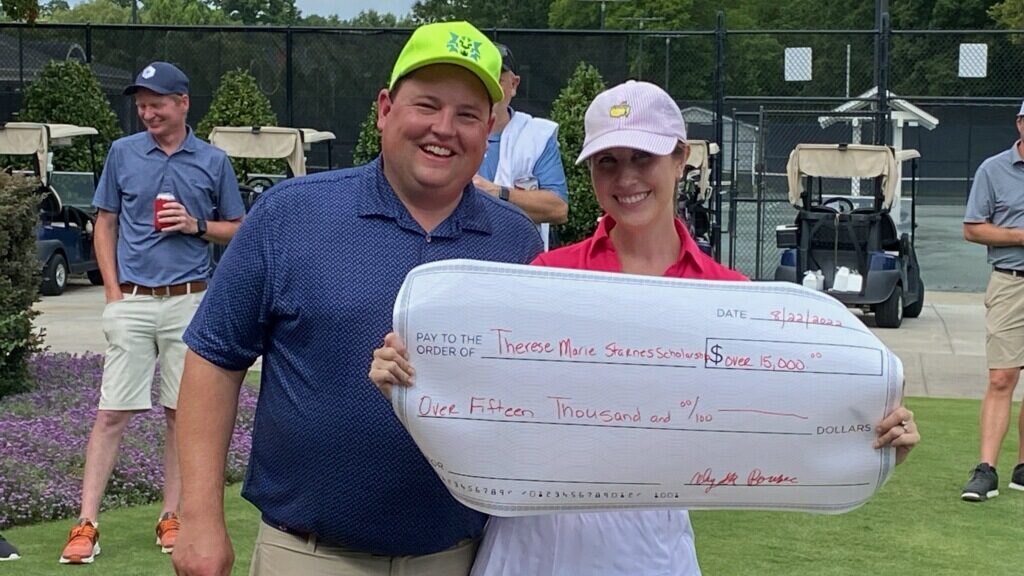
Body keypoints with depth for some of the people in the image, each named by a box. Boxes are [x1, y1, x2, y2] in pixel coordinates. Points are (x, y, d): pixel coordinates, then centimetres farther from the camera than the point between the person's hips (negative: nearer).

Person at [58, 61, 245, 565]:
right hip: (132, 300, 0)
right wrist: (113, 291, 1)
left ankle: (171, 517, 14)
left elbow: (237, 230, 11)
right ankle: (86, 523, -3)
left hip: (189, 301, 0)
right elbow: (105, 224, 10)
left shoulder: (213, 162, 5)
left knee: (182, 412, 5)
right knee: (112, 413, -4)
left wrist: (196, 225, -9)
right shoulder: (122, 153, 6)